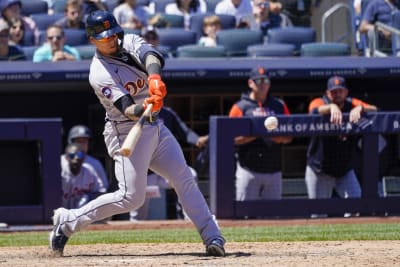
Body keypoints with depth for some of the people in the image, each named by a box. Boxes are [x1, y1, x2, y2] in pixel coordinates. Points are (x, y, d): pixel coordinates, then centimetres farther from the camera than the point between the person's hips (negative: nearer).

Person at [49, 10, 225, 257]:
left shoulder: (130, 42, 0)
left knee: (185, 180, 1)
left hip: (154, 126, 7)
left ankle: (212, 237, 3)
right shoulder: (99, 74, -18)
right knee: (131, 197, -12)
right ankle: (67, 221, -1)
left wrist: (154, 77, -45)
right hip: (127, 133, -7)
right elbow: (126, 109, -28)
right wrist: (143, 109, -50)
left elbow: (151, 56, -23)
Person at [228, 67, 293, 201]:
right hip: (249, 169, -4)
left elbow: (289, 137, 12)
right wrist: (257, 133, -19)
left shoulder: (279, 106, 13)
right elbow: (234, 138, -6)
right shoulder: (241, 107, 2)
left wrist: (280, 138, -12)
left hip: (274, 171, 4)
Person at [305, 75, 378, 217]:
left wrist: (359, 108, -41)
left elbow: (374, 110, -20)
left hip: (345, 170, 1)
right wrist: (332, 107, -55)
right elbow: (315, 110, -34)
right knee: (318, 215, 4)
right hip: (319, 171, -1)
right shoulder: (319, 102, -9)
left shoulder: (352, 104, -3)